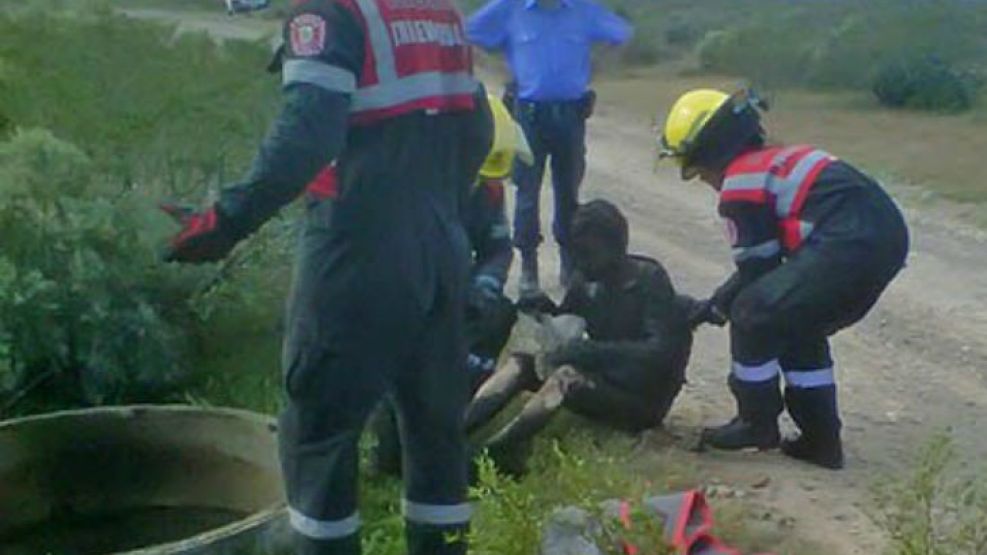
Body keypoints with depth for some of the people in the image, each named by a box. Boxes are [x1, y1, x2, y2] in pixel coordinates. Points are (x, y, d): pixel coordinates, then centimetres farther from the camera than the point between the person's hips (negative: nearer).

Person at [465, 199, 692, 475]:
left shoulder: (649, 279, -13)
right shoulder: (588, 279, 5)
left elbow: (661, 350, -22)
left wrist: (592, 350, -31)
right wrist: (544, 310, -8)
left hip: (642, 400, -6)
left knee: (568, 375, -32)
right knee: (520, 364, -13)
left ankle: (497, 447, -48)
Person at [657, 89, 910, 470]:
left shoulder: (739, 184, -1)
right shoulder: (776, 160, 27)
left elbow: (757, 267, 1)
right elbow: (767, 258, 30)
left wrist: (717, 308, 19)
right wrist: (717, 302, 31)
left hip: (849, 245, -10)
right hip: (890, 236, 10)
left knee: (753, 317, 2)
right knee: (799, 329, 24)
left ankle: (757, 422, 17)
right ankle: (821, 438, 26)